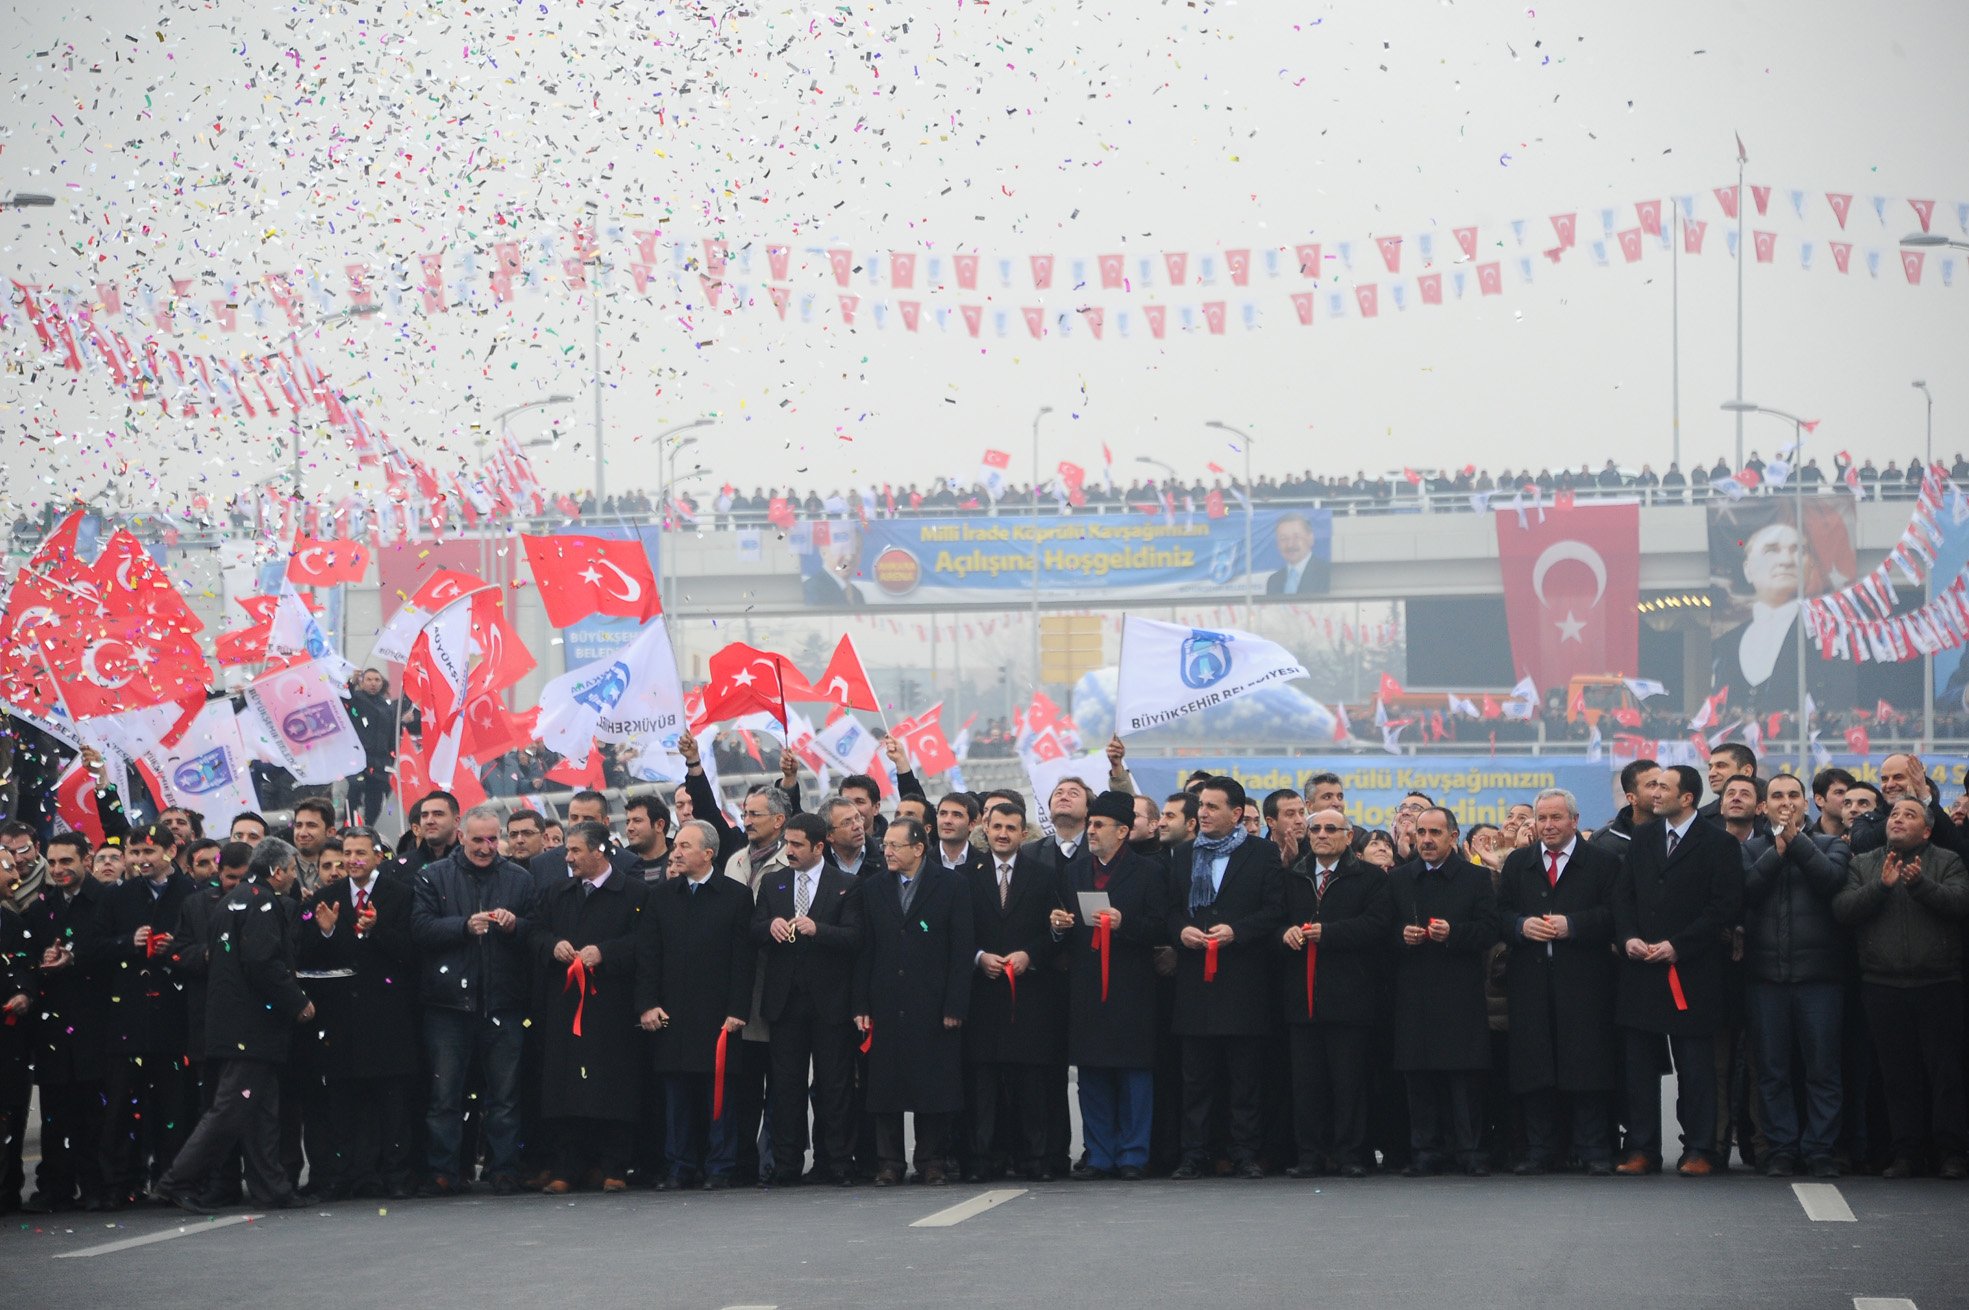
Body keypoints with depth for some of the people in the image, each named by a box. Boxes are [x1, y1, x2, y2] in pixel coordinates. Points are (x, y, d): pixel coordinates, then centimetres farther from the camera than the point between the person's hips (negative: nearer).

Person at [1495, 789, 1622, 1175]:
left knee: (1587, 1063, -4)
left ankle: (1593, 1150, 2)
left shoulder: (1602, 863, 5)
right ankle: (1541, 1150, 8)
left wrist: (1572, 925, -15)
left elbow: (1612, 914, -4)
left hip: (1584, 980, -3)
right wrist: (1522, 926, -8)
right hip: (1531, 980, 3)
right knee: (1533, 1067, 2)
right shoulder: (1517, 863, 16)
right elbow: (1501, 913, 12)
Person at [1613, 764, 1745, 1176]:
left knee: (1695, 1066, 1)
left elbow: (1727, 905, -9)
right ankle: (1642, 1149, 10)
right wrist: (1628, 937, -4)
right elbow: (1623, 893, 13)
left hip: (1692, 972, -5)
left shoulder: (1719, 843, -3)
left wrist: (1677, 945, -13)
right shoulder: (1642, 837, 13)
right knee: (1639, 1064, 4)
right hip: (1640, 970, 5)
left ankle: (1698, 1151, 6)